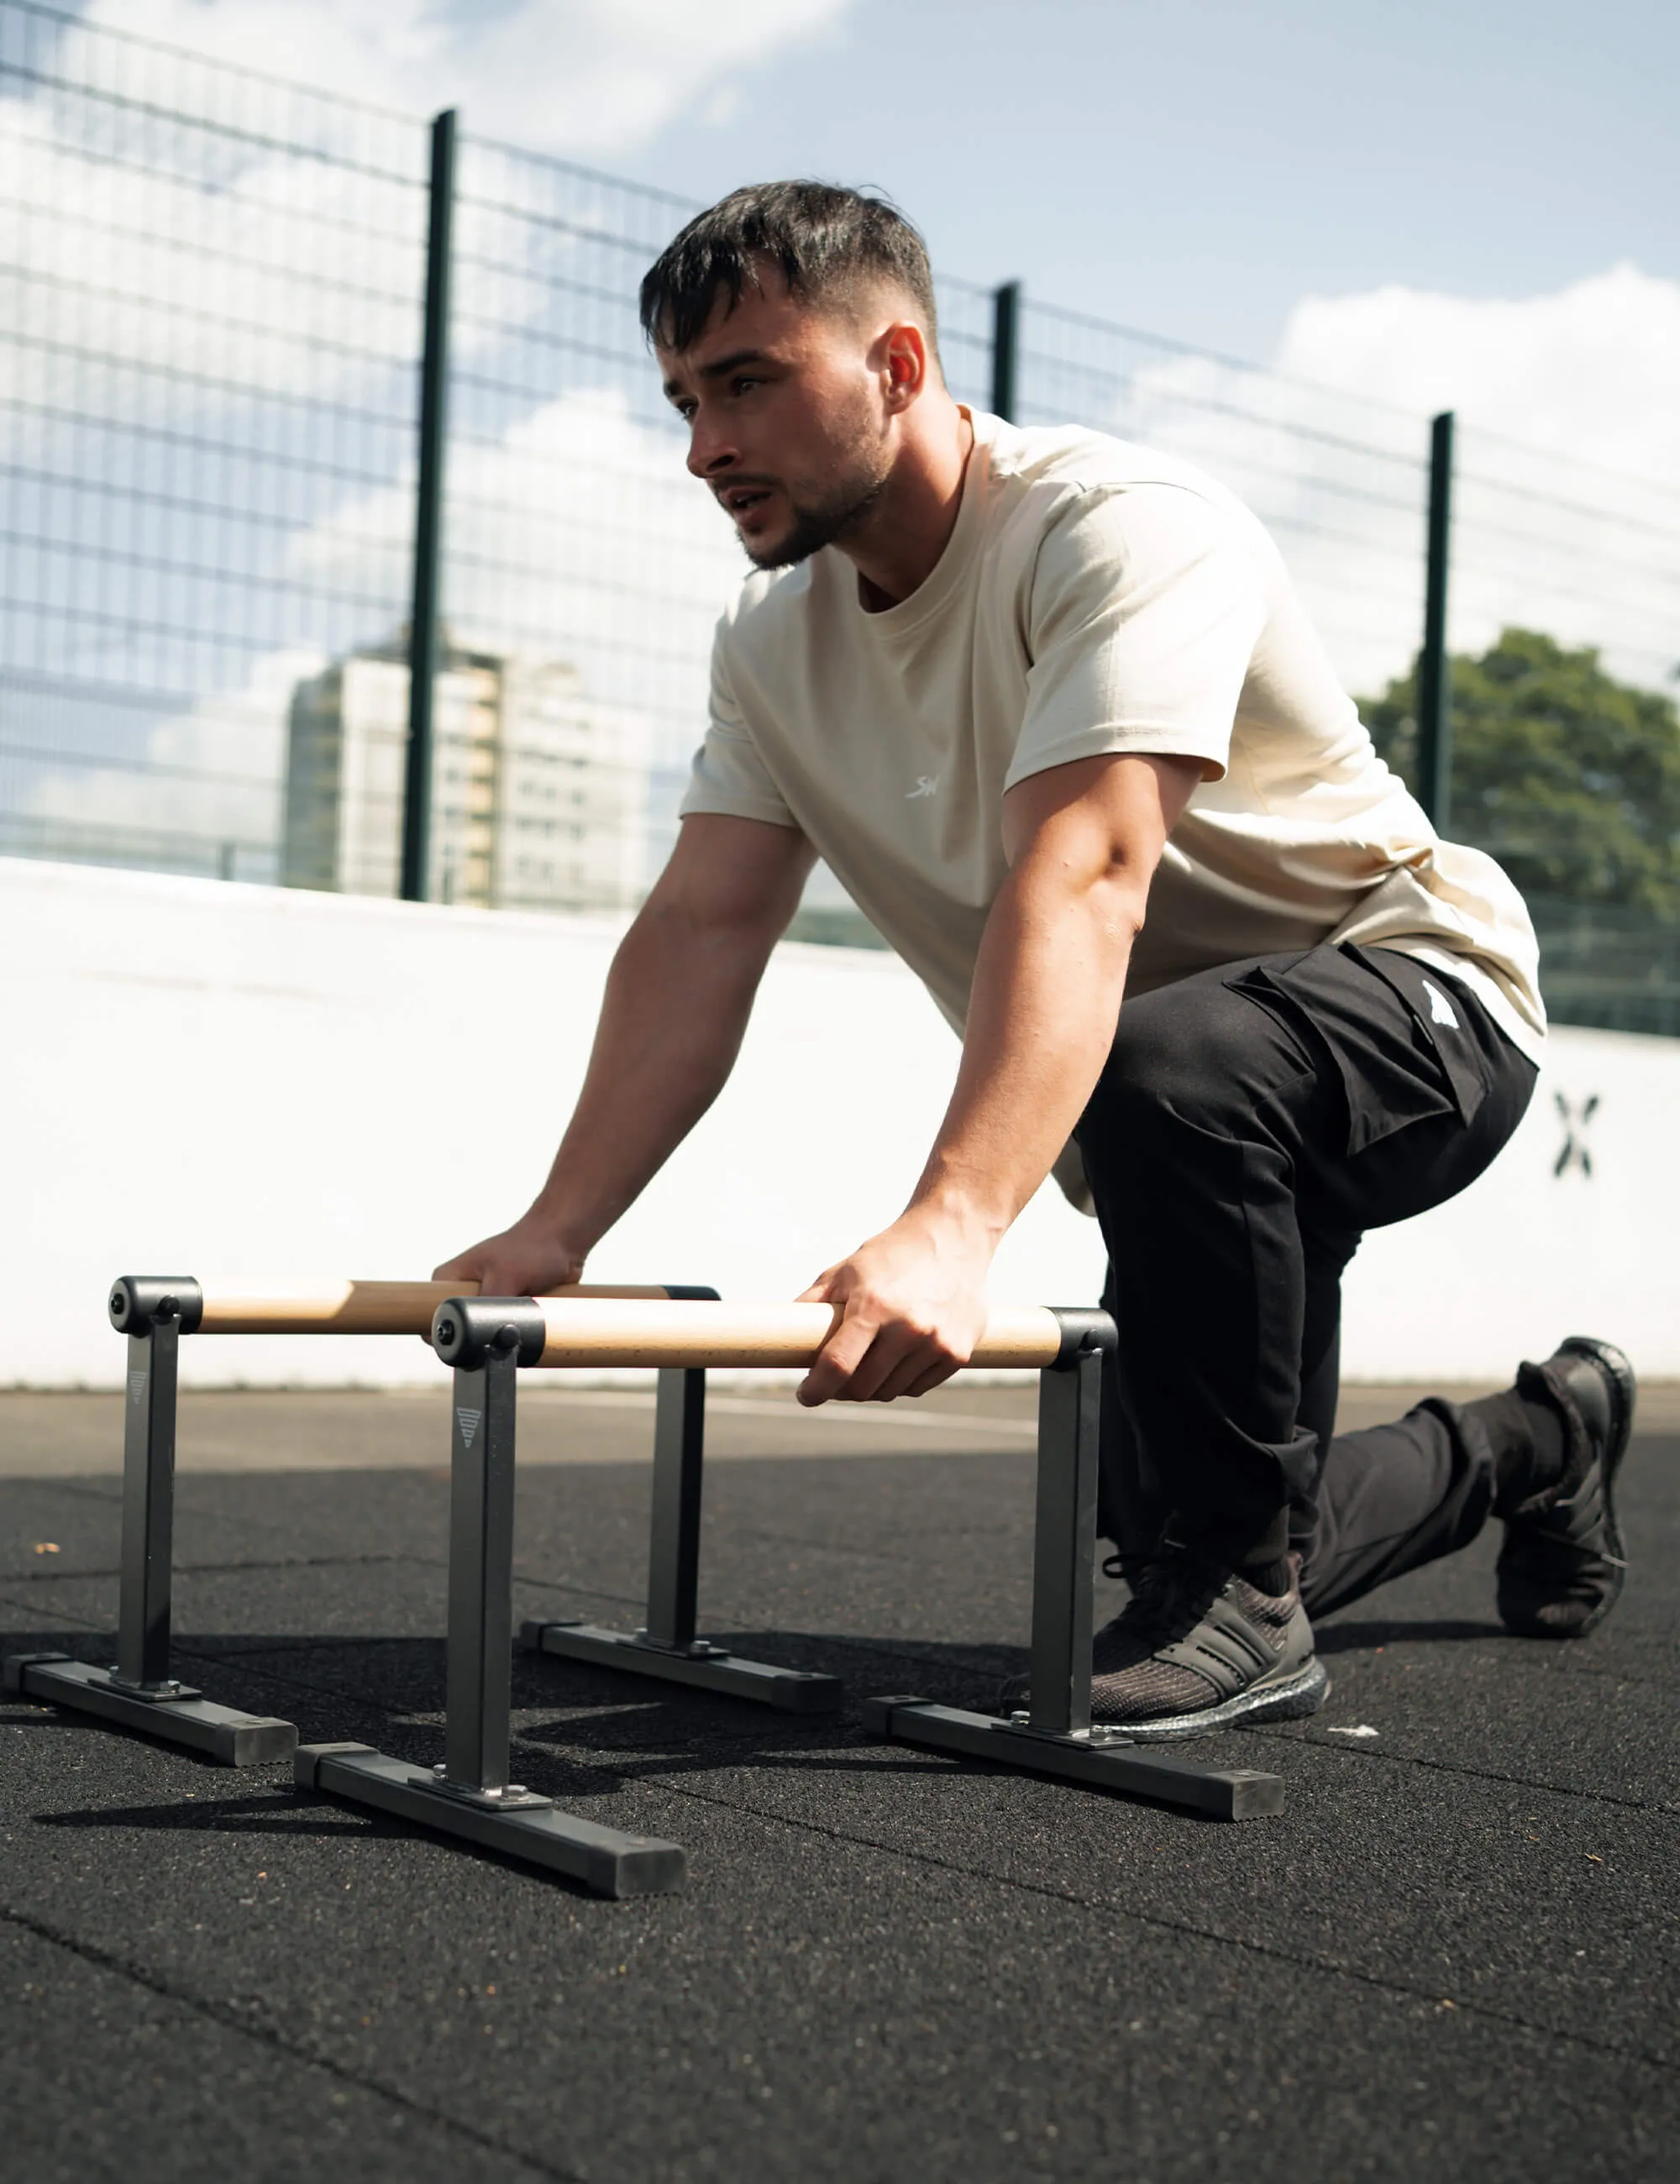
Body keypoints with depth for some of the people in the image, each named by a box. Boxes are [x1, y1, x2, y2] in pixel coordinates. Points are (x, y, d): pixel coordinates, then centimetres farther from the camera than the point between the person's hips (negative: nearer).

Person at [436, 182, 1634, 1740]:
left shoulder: (1123, 530, -25)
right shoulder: (775, 643, -2)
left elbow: (1080, 884, -40)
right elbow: (702, 932, -8)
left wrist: (950, 1229, -52)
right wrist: (556, 1232, -20)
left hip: (1416, 999, -7)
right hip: (1197, 1136, 8)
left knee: (1160, 1074, -40)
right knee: (1172, 1527, 10)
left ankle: (1239, 1602, -19)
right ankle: (1533, 1445, 39)